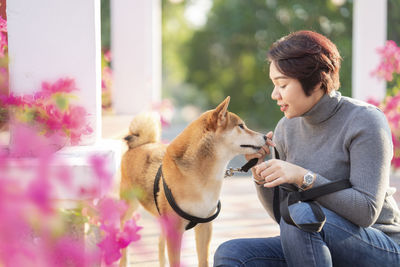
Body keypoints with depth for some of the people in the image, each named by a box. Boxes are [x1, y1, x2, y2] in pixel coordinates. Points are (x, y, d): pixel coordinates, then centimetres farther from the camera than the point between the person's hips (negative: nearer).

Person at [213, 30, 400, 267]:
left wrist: (304, 178, -27)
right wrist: (260, 173, -10)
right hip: (316, 247, 6)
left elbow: (366, 211, -20)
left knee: (301, 214, -34)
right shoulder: (287, 128, 4)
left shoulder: (366, 121, -14)